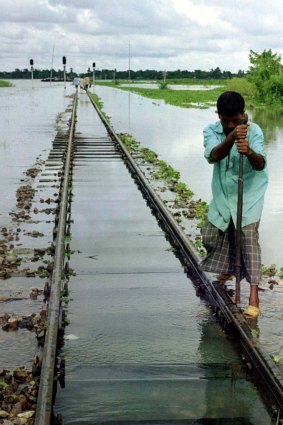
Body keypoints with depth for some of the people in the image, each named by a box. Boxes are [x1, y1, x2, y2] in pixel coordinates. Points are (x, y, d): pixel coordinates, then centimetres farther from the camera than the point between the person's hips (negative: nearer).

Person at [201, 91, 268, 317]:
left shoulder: (253, 131, -17)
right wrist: (231, 138, -47)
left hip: (249, 194, -4)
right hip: (222, 194, 4)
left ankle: (254, 297, -16)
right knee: (211, 237, 9)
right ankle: (229, 267, 43)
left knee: (249, 238, -15)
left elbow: (261, 164, -31)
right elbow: (213, 156, -30)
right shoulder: (211, 131, -9)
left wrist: (249, 152, -54)